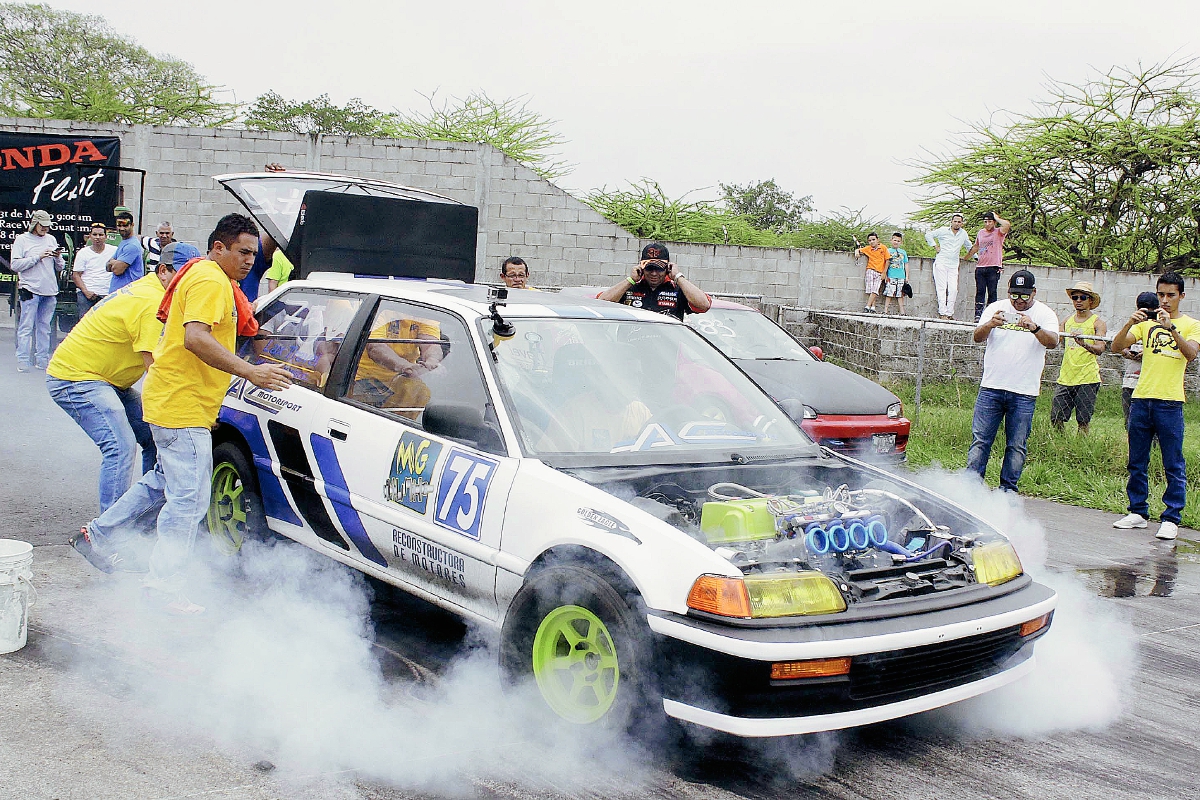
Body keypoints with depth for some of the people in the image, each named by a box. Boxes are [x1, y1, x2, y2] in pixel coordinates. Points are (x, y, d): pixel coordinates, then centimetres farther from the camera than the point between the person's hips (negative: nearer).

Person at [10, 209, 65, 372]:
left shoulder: (51, 239, 16)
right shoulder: (22, 240, 3)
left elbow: (60, 267, 17)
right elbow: (15, 265, -7)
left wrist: (58, 257, -4)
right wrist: (38, 257, -12)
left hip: (50, 291, 4)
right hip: (30, 289, -4)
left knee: (44, 327, 8)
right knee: (26, 327, -6)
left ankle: (42, 360, 13)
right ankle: (23, 361, -5)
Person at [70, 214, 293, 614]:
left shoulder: (208, 278, 19)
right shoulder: (210, 281, -15)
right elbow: (196, 338, -30)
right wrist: (250, 372, -35)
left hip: (173, 401, 11)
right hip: (182, 405, -11)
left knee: (164, 483, 22)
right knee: (190, 499, -5)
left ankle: (99, 537, 33)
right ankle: (164, 586, 2)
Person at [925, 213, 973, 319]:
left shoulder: (964, 234, 11)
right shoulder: (943, 231, 0)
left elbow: (969, 246, 27)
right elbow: (928, 235, 9)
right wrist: (935, 246, 2)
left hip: (953, 265, 3)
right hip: (941, 263, -3)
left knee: (953, 289, -5)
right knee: (942, 288, -7)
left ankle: (950, 313, 1)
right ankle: (942, 313, -9)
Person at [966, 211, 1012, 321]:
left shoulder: (999, 232, 1)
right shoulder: (980, 232, 16)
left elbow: (1007, 225, -22)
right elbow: (975, 247, 30)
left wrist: (996, 217, -6)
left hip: (994, 268, -4)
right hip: (980, 267, 4)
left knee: (992, 292, -3)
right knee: (980, 292, 0)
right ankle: (978, 315, -2)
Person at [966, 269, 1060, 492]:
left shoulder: (1044, 314, 2)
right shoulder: (996, 308, 6)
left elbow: (1053, 342, -15)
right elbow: (977, 337, -4)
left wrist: (1034, 328, -35)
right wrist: (989, 325, -27)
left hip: (1024, 393, -1)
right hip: (991, 388, 1)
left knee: (1016, 446, 5)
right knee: (980, 440, 0)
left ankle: (1008, 489, 13)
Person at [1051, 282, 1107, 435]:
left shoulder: (1097, 322, -2)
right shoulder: (1067, 320, 13)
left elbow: (1100, 349, -15)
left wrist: (1084, 344, -34)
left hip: (1088, 379, -4)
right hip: (1065, 377, 4)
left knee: (1083, 422, -1)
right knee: (1056, 418, 2)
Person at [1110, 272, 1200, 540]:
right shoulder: (1146, 322, 11)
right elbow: (1116, 346, 0)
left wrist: (1170, 327, -28)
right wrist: (1130, 323, -17)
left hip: (1170, 402, -3)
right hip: (1141, 399, 3)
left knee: (1173, 465, -1)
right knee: (1136, 462, 9)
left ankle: (1171, 519, 4)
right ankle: (1138, 513, 19)